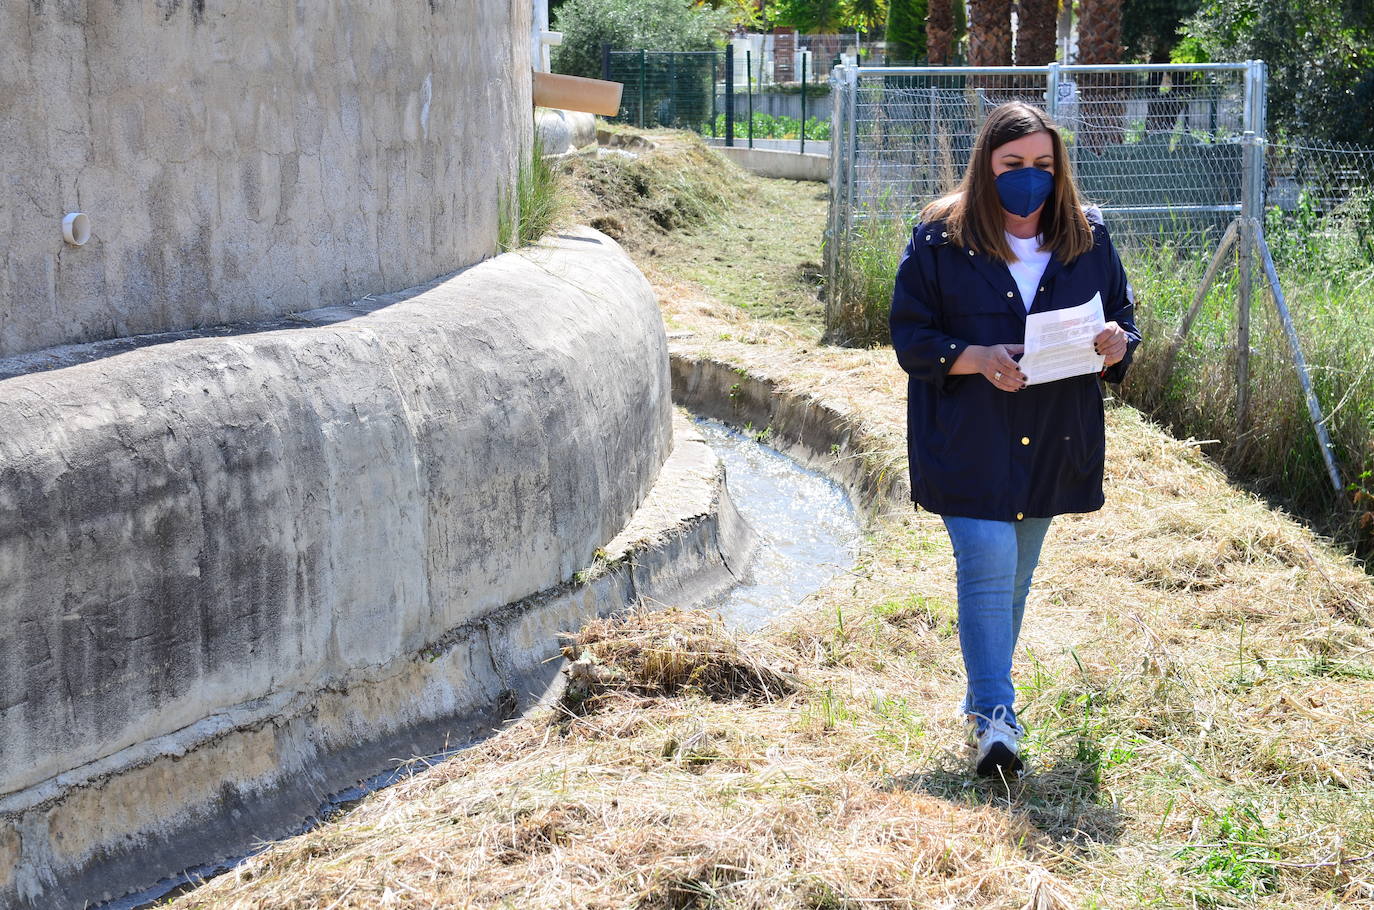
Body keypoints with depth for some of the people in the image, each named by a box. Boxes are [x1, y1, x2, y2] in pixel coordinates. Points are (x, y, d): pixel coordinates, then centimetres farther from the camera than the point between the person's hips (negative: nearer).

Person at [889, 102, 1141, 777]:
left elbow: (1123, 318, 11)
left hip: (1054, 443, 4)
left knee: (1015, 575, 14)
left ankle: (986, 695, 29)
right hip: (968, 438, -4)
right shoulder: (941, 238, -5)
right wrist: (977, 358, -21)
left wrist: (1116, 343, -13)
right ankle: (994, 718, -11)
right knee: (988, 568, -14)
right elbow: (910, 336, -5)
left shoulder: (1088, 237, 5)